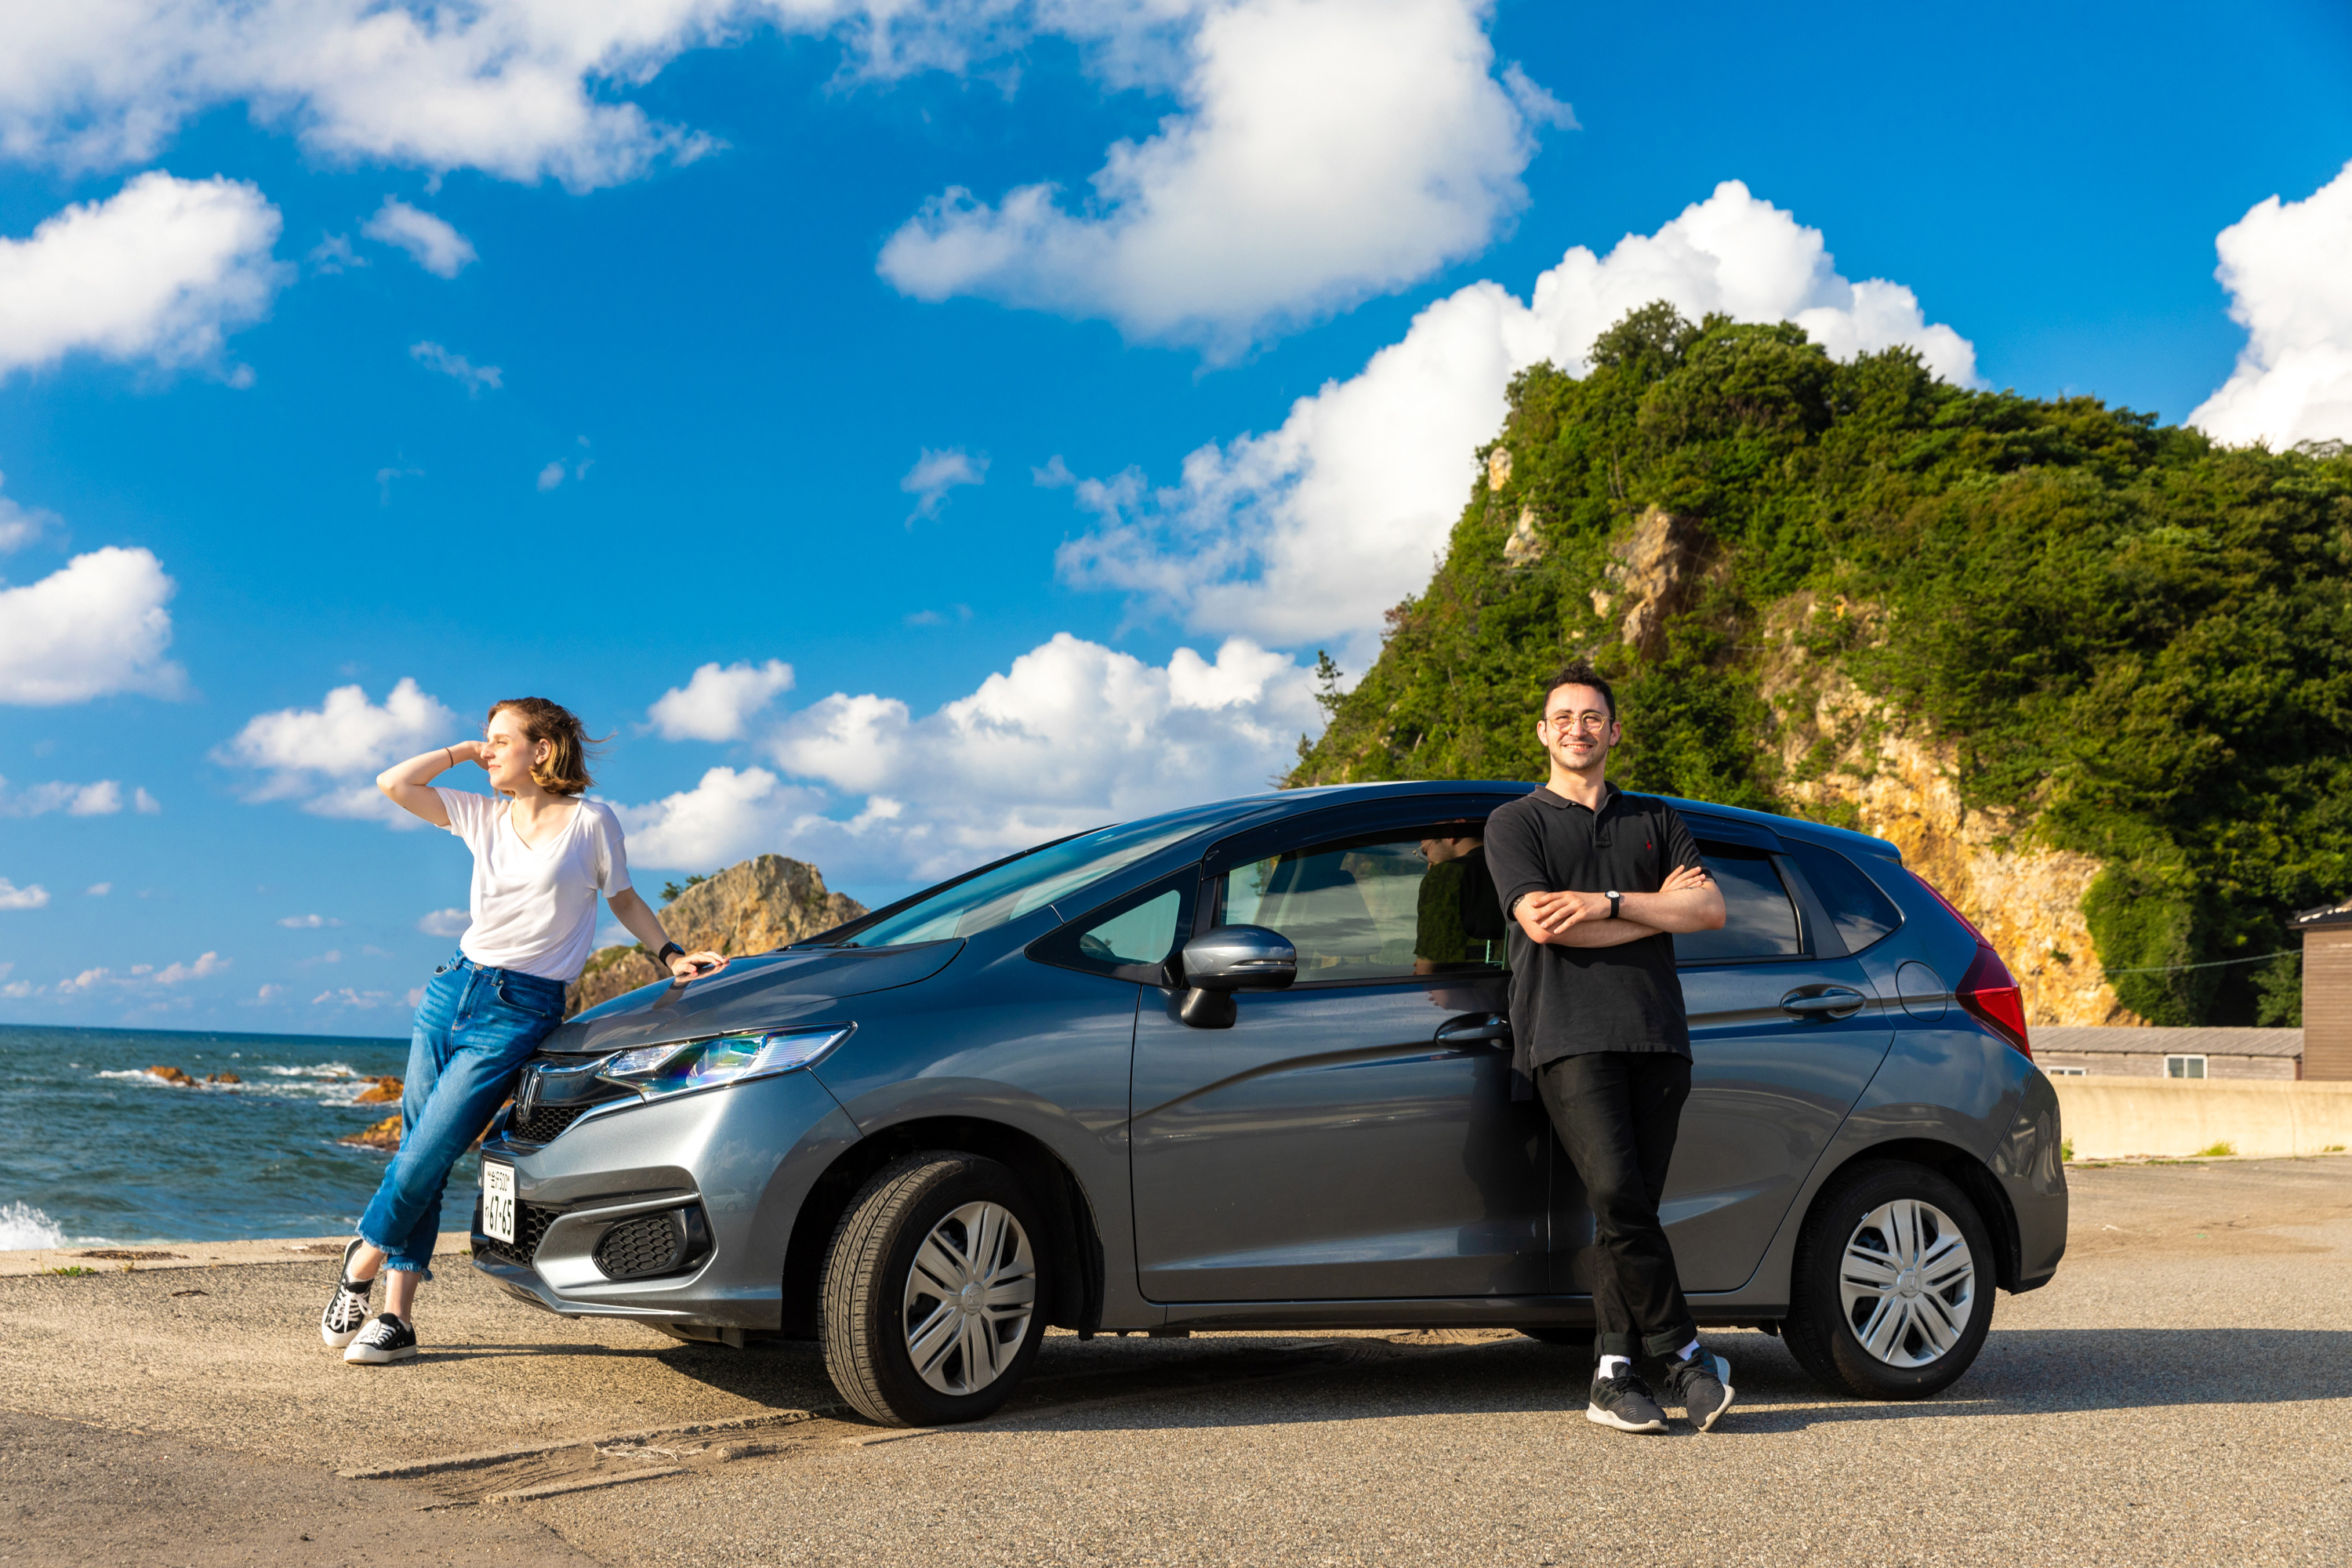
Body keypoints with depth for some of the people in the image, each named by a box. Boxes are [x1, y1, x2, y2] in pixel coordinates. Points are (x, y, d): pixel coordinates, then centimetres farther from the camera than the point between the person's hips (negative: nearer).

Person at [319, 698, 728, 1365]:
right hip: (453, 988, 5)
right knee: (415, 1151, 4)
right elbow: (392, 783, 12)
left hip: (521, 1010, -5)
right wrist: (462, 752, 9)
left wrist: (671, 955, 1)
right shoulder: (484, 815, 10)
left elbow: (624, 900, 10)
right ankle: (397, 1314, 11)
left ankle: (363, 1262, 14)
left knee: (425, 1159, -9)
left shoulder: (591, 821, -2)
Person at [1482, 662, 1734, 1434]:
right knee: (1616, 1193, -18)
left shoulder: (1655, 820, 23)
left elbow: (1711, 909, 7)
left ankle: (1613, 1372, 4)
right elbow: (1541, 920, -4)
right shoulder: (1515, 822, 13)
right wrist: (1656, 907, 2)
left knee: (1631, 1205, -2)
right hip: (1568, 1034, -3)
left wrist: (1609, 903, -5)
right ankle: (1684, 1355, -7)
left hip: (1656, 1032, 3)